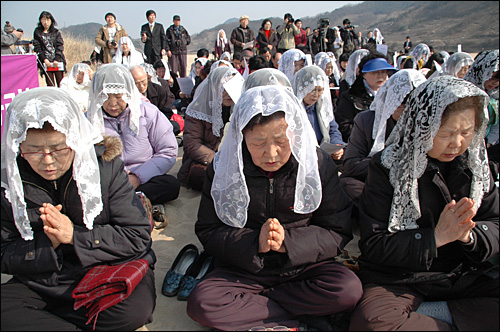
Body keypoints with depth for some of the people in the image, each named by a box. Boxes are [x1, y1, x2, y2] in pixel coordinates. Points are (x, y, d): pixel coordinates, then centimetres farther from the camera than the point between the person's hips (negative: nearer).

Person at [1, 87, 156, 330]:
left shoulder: (105, 165, -12)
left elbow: (138, 237, -12)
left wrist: (74, 236, -21)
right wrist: (46, 243, -18)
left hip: (107, 271, -1)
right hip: (41, 281, 2)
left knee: (134, 309, -30)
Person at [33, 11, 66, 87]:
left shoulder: (56, 32, 10)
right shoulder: (37, 32, 10)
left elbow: (59, 47, 3)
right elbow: (37, 48, 6)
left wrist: (56, 60, -8)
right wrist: (44, 59, -8)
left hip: (58, 61, 0)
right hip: (46, 62, 0)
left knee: (60, 83, -4)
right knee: (50, 84, -2)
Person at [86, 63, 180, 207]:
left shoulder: (148, 112, 1)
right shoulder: (88, 119, 4)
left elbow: (168, 152, -2)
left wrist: (138, 177, -13)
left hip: (142, 180, 1)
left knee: (171, 185, -30)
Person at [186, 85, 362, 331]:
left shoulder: (319, 165, -8)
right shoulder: (224, 168, -8)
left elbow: (338, 233, -5)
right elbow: (208, 232, -5)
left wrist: (287, 241, -22)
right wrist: (254, 242, -22)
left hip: (301, 265, 0)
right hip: (244, 268, 0)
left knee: (349, 290, -26)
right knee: (200, 304, -25)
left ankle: (243, 304, -14)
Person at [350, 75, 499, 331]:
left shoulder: (474, 163, 4)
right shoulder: (387, 167, -11)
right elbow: (373, 245, -14)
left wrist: (468, 235, -19)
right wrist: (436, 236, -22)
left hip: (463, 272, 4)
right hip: (398, 277, -3)